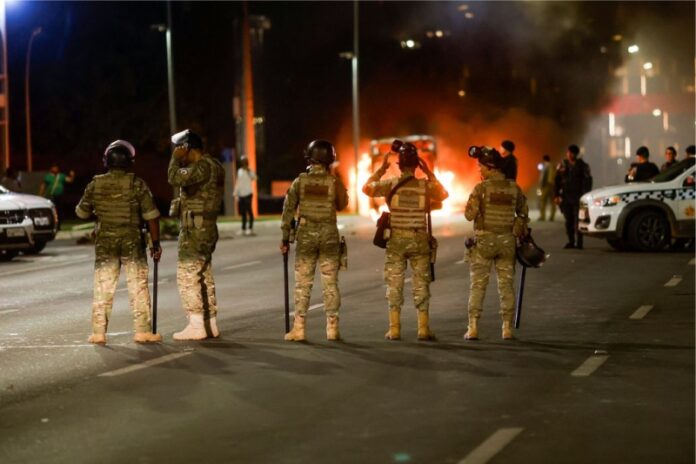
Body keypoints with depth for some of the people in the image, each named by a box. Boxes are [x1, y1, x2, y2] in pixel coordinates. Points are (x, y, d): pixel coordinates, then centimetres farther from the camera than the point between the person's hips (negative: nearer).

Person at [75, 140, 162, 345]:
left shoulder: (96, 184, -1)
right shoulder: (137, 184, -8)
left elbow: (81, 212, 10)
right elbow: (151, 216, -9)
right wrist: (156, 243, -1)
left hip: (105, 243, 2)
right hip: (132, 242, -2)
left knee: (103, 288, 8)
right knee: (138, 287, 4)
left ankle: (98, 332, 7)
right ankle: (143, 331, 4)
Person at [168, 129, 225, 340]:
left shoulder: (203, 166, -17)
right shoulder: (214, 166, 15)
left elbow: (175, 178, -28)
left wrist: (176, 158, -13)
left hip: (195, 229, -10)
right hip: (207, 228, 10)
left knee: (187, 275, -8)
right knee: (205, 276, 13)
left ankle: (196, 325, -9)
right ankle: (210, 324, 16)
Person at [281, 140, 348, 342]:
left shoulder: (300, 181, -3)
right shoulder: (334, 181, -5)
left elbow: (288, 209, -1)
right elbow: (342, 205, 11)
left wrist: (285, 238, 6)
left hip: (306, 234, 0)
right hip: (329, 234, 0)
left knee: (302, 283, 4)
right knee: (330, 283, 4)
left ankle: (299, 328, 2)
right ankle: (332, 327, 4)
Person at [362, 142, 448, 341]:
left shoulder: (390, 184, -6)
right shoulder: (425, 185, -4)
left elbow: (367, 188, 11)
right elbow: (443, 195, 16)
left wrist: (381, 169, 16)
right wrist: (429, 173, 15)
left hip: (396, 239, 0)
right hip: (419, 239, 0)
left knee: (394, 284, 6)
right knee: (421, 284, 7)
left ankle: (394, 329, 5)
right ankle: (423, 328, 6)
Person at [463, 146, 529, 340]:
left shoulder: (481, 188, -10)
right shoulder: (514, 188, 2)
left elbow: (470, 215, -11)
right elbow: (523, 213, 12)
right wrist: (522, 232, 26)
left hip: (484, 240, -3)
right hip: (507, 240, 3)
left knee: (477, 285, 2)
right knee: (506, 284, 8)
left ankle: (473, 327, -2)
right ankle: (507, 328, 7)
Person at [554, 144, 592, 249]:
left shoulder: (582, 166, 4)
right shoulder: (562, 165, 12)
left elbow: (587, 181, 1)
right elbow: (556, 181, 13)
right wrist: (556, 195, 4)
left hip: (577, 196, -3)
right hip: (565, 196, 3)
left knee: (577, 220, -10)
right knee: (568, 220, 5)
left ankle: (578, 242, -11)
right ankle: (571, 241, 12)